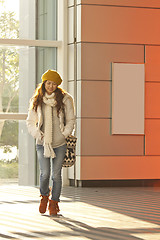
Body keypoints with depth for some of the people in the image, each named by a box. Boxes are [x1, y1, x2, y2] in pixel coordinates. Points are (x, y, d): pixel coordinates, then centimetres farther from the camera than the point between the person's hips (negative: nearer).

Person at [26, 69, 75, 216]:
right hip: (42, 143, 0)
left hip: (60, 143, 0)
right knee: (45, 173, -11)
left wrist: (64, 134, -2)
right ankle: (44, 195, 18)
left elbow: (71, 120, 9)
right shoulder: (36, 100, 7)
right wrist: (38, 135, -1)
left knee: (56, 174, 0)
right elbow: (30, 122, 12)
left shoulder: (65, 99, 3)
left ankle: (54, 202, 16)